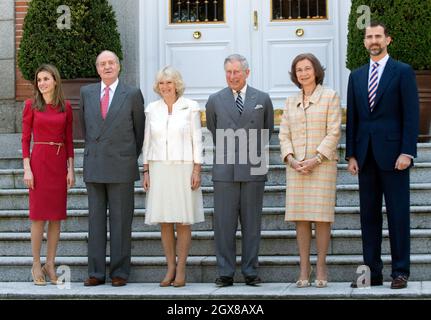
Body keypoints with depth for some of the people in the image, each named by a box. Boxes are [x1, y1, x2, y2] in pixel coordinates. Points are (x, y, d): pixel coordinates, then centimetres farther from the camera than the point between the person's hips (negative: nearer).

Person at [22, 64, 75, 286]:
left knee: (57, 215, 4)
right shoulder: (31, 105, 1)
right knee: (39, 214, -2)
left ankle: (50, 265, 12)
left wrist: (71, 168, 3)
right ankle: (36, 265, 6)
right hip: (39, 161, -3)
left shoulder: (66, 107, 8)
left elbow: (69, 140, 10)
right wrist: (27, 169, -9)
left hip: (59, 163, 3)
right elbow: (25, 139, -1)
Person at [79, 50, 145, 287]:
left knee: (120, 220, 0)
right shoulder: (87, 92, 9)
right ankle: (96, 272, 9)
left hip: (121, 167, -3)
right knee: (95, 219, 4)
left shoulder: (132, 94, 0)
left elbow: (139, 129, 9)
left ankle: (120, 272, 5)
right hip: (94, 167, 3)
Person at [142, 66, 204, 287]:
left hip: (183, 169, -3)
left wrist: (197, 170, -7)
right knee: (164, 222, 3)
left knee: (183, 221, -1)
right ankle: (170, 268, 10)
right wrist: (146, 171, 6)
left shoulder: (190, 107, 0)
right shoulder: (152, 109, 8)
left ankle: (181, 269, 4)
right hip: (159, 169, 3)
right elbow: (147, 142, 11)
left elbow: (197, 140, 0)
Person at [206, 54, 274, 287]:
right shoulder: (215, 101, 7)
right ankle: (225, 273, 5)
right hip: (224, 171, 0)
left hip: (253, 171, 0)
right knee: (224, 224, -1)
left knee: (252, 224, 3)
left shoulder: (262, 99, 7)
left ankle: (250, 272, 10)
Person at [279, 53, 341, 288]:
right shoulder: (291, 102, 14)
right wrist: (291, 160, -6)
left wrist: (316, 159, -14)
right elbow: (284, 135, 10)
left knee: (321, 216, -4)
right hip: (296, 166, 4)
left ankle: (321, 268, 2)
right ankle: (304, 269, 4)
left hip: (322, 164, -4)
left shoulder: (330, 96, 2)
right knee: (300, 218, 1)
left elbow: (334, 132, -5)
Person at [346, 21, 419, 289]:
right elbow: (352, 118, 14)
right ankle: (372, 272, 11)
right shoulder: (357, 76, 14)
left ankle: (401, 271, 4)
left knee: (398, 215, -1)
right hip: (366, 156, 5)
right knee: (369, 216, 6)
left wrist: (407, 152, -13)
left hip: (393, 154, -5)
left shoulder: (403, 72, 0)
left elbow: (411, 115, -5)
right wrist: (351, 154, 7)